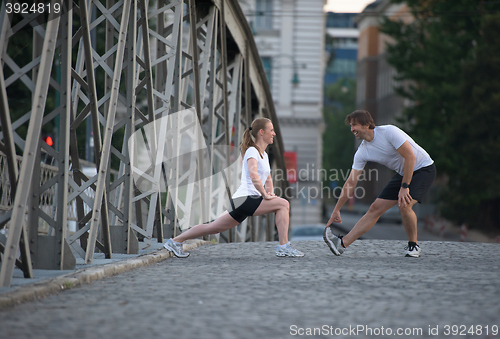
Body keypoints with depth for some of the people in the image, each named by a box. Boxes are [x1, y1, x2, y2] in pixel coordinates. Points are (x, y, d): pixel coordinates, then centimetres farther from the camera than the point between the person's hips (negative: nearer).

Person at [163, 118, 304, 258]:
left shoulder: (264, 155, 21)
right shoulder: (252, 151, -8)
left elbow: (268, 180, 33)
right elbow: (253, 176, -25)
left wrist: (270, 194, 15)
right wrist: (265, 196, -20)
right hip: (245, 199, -10)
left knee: (214, 227, 11)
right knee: (283, 204, -17)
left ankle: (175, 241, 15)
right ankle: (283, 246, -17)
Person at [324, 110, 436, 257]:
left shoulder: (389, 132, -24)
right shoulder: (362, 151, -4)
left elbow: (410, 156, -26)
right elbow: (351, 182, -1)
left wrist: (404, 187, -25)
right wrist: (336, 210, -2)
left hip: (423, 169, -7)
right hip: (402, 173, 7)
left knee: (404, 205, -27)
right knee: (375, 208, -2)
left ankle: (413, 246, -5)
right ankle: (342, 243, -5)